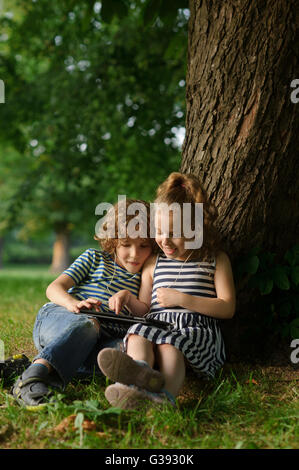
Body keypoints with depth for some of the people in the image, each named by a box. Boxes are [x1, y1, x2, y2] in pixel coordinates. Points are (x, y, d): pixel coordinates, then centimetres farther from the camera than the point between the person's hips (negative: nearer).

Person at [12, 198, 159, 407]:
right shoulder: (94, 258, 13)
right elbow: (54, 288, 4)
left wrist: (128, 299, -15)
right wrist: (73, 303, -20)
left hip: (97, 342, 2)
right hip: (56, 318, -2)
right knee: (88, 324, -38)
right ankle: (32, 376, -51)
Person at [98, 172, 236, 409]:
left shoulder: (216, 259, 14)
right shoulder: (153, 263, 25)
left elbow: (228, 308, 5)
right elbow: (144, 308, 24)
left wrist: (181, 299, -3)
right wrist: (129, 299, 0)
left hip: (198, 329, -3)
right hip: (157, 326, 3)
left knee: (170, 344, -38)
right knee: (137, 334, -33)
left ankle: (166, 394, -68)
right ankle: (139, 371, -66)